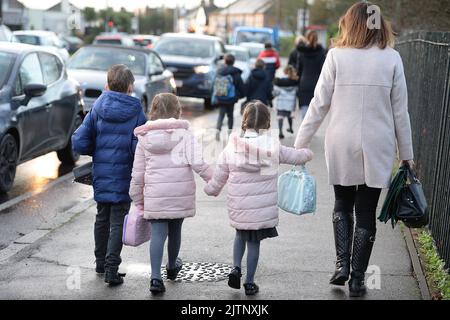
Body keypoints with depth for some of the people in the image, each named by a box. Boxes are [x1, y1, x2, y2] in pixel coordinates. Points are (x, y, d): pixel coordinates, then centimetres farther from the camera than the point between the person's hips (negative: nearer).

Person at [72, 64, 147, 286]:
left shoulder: (97, 109, 0)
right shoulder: (136, 112, -9)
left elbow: (79, 143, -4)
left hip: (101, 175, 3)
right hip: (124, 176, -3)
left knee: (102, 218, 18)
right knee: (118, 222, 2)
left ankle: (101, 263, 32)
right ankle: (111, 268, -4)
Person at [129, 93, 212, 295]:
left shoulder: (144, 137, 4)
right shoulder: (184, 133, -3)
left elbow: (138, 173, 6)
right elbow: (197, 162, -14)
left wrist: (138, 199, 14)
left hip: (155, 195, 0)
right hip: (181, 193, 0)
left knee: (158, 233, 0)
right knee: (175, 230, 18)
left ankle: (156, 277, -14)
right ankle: (172, 267, 41)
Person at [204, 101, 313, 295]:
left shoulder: (232, 147, -3)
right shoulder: (273, 146, -5)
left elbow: (219, 175, 5)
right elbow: (295, 156, 11)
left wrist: (211, 189, 24)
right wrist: (307, 154, 33)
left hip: (239, 208, 1)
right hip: (263, 208, -1)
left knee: (241, 235, 24)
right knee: (254, 243, 9)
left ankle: (236, 268, 8)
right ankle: (249, 282, 15)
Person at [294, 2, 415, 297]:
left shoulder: (337, 56, -4)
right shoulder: (392, 58, -2)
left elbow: (319, 104, -3)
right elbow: (400, 111, 1)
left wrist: (300, 144, 5)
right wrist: (406, 153, 9)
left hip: (341, 146, 0)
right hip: (378, 148, 0)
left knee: (343, 204, 21)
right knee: (366, 212, 10)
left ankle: (342, 263, 9)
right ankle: (358, 279, 14)